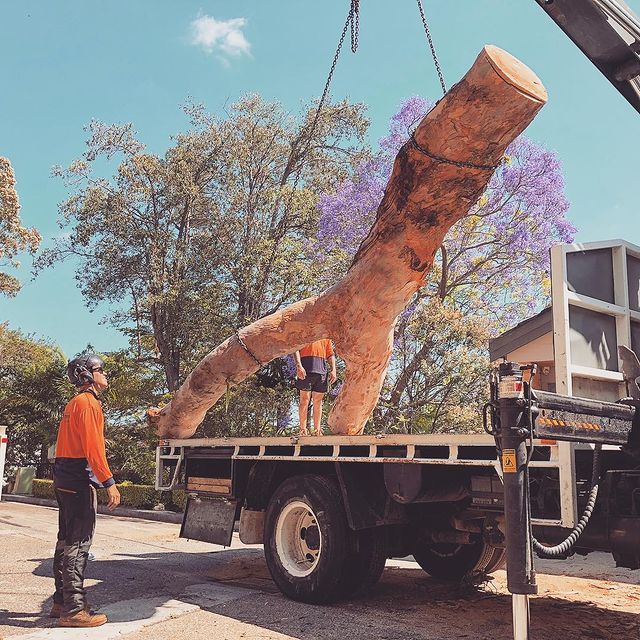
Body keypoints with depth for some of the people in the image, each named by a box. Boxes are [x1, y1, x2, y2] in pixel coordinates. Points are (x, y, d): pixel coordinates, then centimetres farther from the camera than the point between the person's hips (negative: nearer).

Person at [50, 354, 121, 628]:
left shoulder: (74, 403, 19)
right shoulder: (88, 402, -12)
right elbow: (93, 446, -20)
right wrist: (109, 482, -21)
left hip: (65, 479, 10)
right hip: (80, 481, -10)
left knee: (67, 541, 15)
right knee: (78, 544, -8)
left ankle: (62, 602, 23)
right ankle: (74, 610, -5)